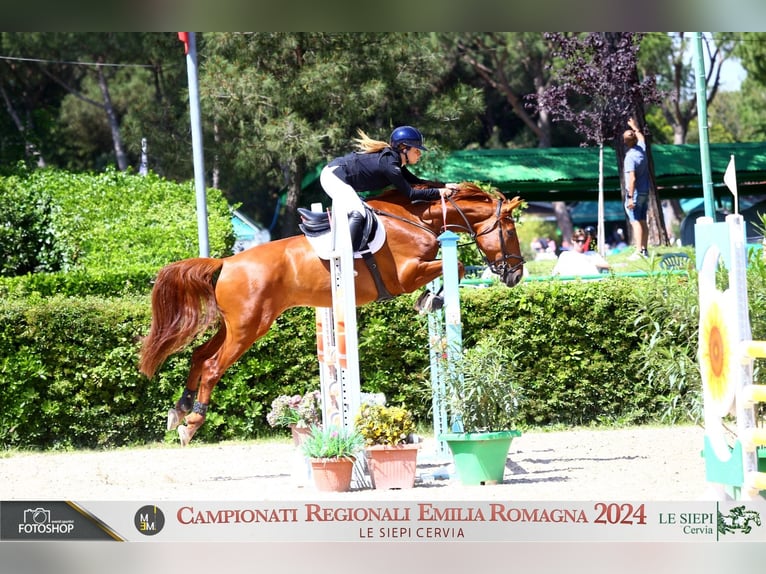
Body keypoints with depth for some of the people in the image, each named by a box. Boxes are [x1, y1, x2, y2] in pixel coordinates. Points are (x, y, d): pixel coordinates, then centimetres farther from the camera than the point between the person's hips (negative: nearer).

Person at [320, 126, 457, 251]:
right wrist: (438, 192, -14)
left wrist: (444, 186, 7)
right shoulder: (389, 165, -23)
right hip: (335, 177, -11)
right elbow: (410, 193, -19)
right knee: (357, 214, -26)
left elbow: (415, 181, 14)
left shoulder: (394, 160, 7)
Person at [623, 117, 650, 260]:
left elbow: (632, 179, -24)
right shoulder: (641, 150, 3)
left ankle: (639, 252, -16)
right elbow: (641, 137, 28)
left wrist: (630, 197, -24)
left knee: (636, 222, -10)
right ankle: (644, 250, 15)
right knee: (643, 222, 12)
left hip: (635, 193, -8)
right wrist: (635, 127, 44)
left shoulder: (630, 157, -18)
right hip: (645, 192, 8)